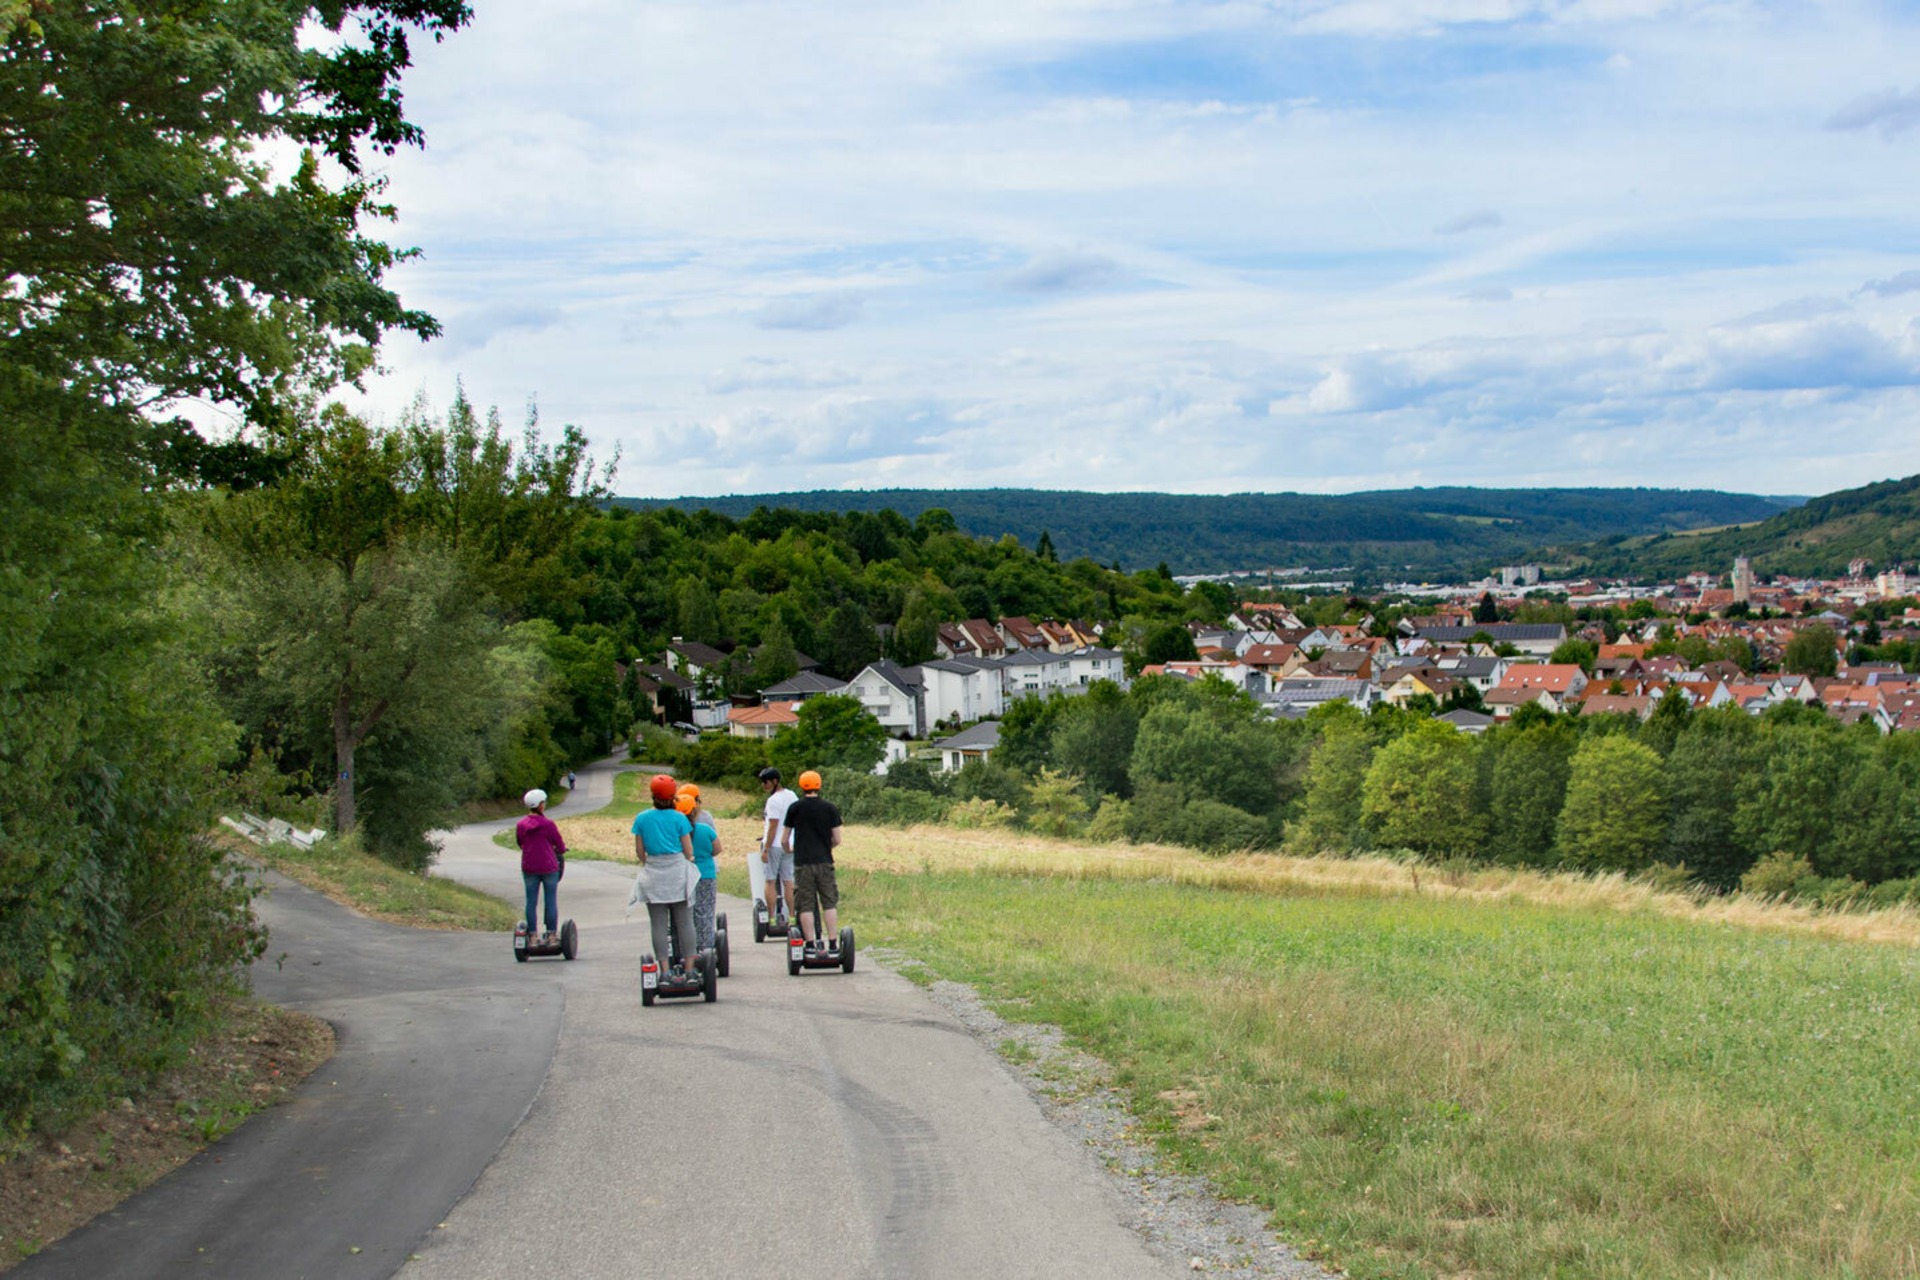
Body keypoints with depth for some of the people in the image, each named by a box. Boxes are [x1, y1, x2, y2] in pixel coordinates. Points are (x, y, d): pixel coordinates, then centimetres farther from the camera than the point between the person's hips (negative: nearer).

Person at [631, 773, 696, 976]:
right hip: (678, 872, -1)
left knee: (659, 925, 3)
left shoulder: (642, 818, 0)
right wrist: (689, 861, 19)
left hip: (654, 875, 1)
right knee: (684, 922, 5)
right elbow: (688, 851, -2)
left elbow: (639, 851, 4)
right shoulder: (679, 818, -4)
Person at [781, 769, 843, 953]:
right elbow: (837, 840, 5)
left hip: (802, 863, -1)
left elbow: (784, 840, 4)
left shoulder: (795, 808, 0)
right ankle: (833, 943, 2)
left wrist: (790, 850, 25)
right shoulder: (830, 808, 3)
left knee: (805, 905, 3)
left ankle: (810, 945, 0)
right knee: (829, 903, 6)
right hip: (824, 862, 1)